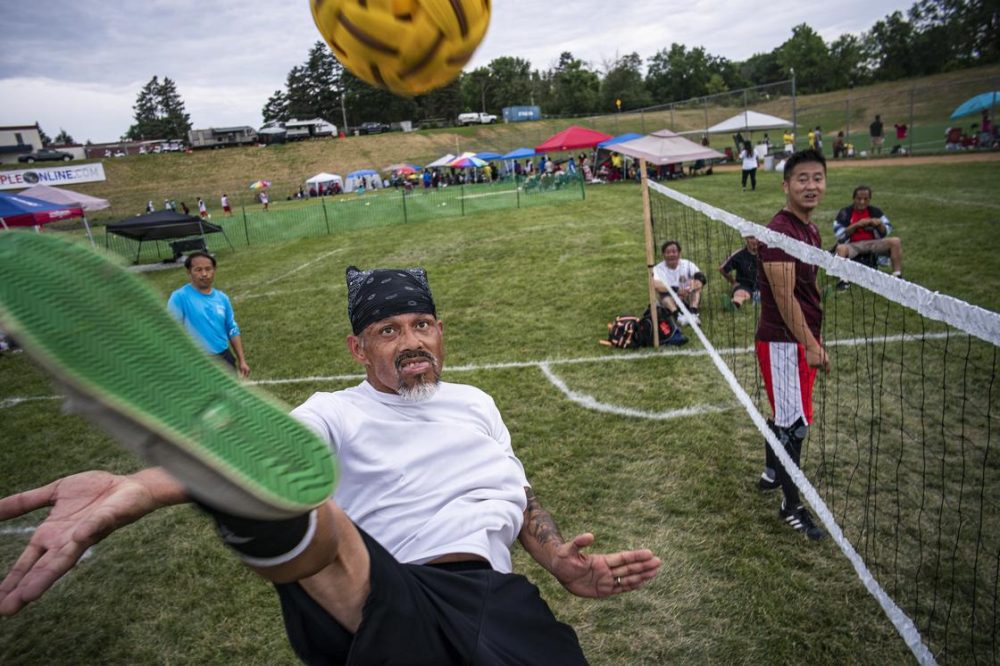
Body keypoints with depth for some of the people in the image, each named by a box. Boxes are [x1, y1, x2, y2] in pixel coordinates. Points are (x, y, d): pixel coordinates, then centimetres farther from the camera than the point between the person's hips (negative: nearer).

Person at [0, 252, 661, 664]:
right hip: (385, 603, -4)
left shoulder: (476, 402, 23)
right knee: (301, 508, -34)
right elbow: (269, 450, -12)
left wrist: (561, 562, 11)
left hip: (494, 603, 5)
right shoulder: (336, 413, 8)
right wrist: (135, 488, -32)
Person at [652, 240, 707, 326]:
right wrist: (676, 290, -40)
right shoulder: (658, 269, -6)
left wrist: (691, 288, -38)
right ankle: (678, 315, -52)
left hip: (689, 300, 2)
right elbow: (655, 285, -27)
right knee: (663, 290, -30)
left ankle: (693, 312, -36)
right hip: (671, 302, -1)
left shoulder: (687, 264, 0)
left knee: (698, 277, -19)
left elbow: (702, 278, -15)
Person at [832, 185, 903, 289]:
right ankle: (844, 280, -27)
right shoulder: (845, 212, 0)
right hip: (852, 245, -3)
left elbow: (886, 232, 11)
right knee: (841, 248, -37)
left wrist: (880, 224, -11)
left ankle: (897, 276, -13)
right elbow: (839, 234, -8)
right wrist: (856, 225, -17)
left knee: (896, 242, -18)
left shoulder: (875, 211, 9)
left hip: (872, 243, 4)